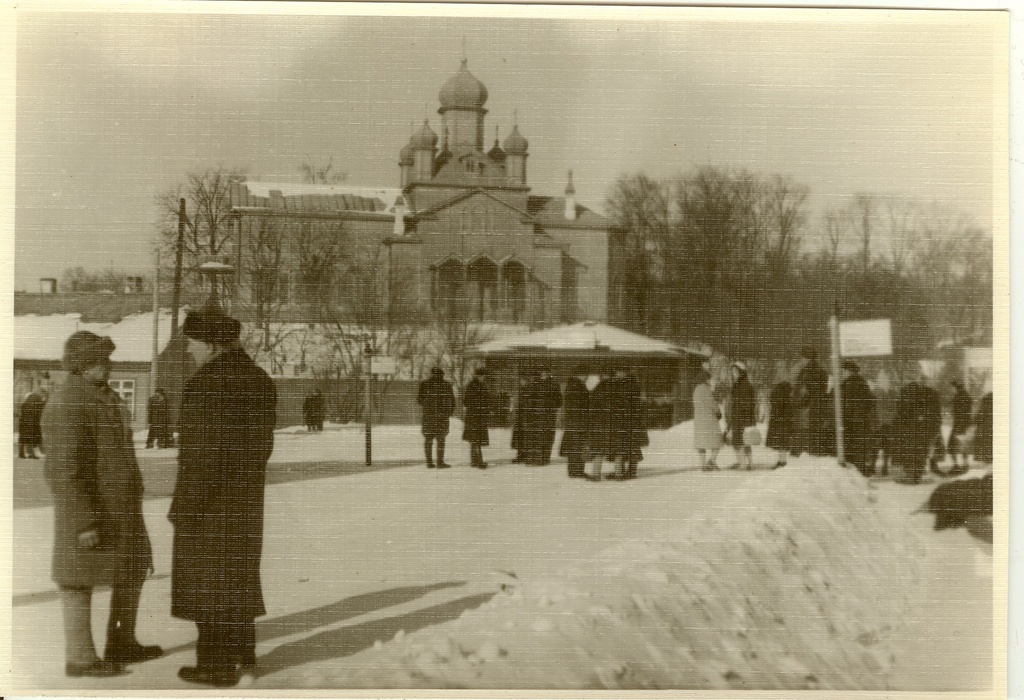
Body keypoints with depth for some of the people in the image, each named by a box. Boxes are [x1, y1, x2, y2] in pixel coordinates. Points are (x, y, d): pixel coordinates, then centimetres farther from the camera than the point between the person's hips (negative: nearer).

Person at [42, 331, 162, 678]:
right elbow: (66, 470, -22)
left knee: (134, 570, 17)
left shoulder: (101, 397, 13)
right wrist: (85, 522, -23)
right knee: (81, 579, 1)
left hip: (119, 506, 10)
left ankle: (121, 643, 29)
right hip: (89, 507, -10)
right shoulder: (68, 405, -18)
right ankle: (80, 659, 12)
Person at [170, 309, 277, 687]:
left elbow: (200, 452, -21)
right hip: (247, 496, 9)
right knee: (239, 575, 17)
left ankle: (217, 665, 7)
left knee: (209, 580, 1)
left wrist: (185, 506, -16)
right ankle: (244, 656, 25)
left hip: (211, 499, -9)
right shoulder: (257, 379, 8)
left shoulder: (208, 383, -19)